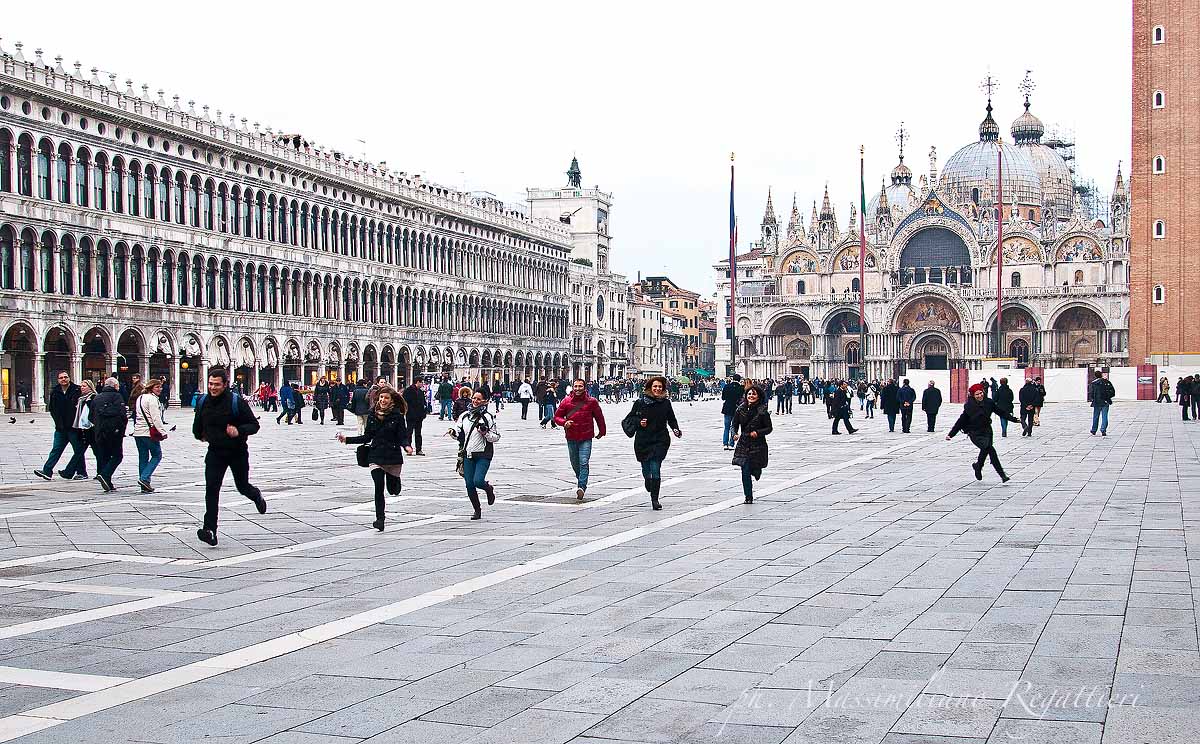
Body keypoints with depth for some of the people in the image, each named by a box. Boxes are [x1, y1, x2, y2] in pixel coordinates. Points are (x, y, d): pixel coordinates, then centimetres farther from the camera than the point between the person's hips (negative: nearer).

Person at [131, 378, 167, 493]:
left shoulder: (139, 398, 17)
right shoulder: (152, 399, -10)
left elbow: (135, 416, 22)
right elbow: (156, 418, -17)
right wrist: (163, 432, -16)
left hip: (137, 432, 8)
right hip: (149, 432, -8)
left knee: (143, 458, 10)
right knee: (157, 455, 2)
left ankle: (144, 485, 10)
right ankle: (144, 478, -12)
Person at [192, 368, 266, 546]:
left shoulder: (236, 402, -18)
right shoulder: (203, 401, -4)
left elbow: (254, 425, -14)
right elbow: (198, 422, 20)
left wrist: (239, 431, -31)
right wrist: (199, 435, 29)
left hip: (238, 452, -2)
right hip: (215, 452, 2)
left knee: (243, 487, 13)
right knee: (211, 489, -13)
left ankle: (257, 496, 51)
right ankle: (210, 530, -17)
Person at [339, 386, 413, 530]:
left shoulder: (398, 416, -6)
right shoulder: (372, 416, 4)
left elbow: (403, 437, -8)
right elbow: (367, 437, 11)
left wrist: (407, 446, -29)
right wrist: (347, 439, 5)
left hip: (394, 457, -1)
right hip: (376, 456, 1)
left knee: (393, 490, 11)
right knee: (379, 487, -14)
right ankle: (379, 519, -9)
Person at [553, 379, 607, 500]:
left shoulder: (592, 402, -1)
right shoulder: (566, 402, 1)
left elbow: (599, 417, 12)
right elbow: (557, 416, 8)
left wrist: (602, 431, 20)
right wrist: (564, 422, -12)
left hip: (586, 438, -3)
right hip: (571, 438, 3)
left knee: (584, 463, -14)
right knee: (575, 464, 14)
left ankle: (582, 487, -22)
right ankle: (580, 480, 38)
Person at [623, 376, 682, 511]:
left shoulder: (666, 403, 4)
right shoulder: (640, 402, -1)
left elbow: (671, 419, 15)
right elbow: (631, 418, 7)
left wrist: (676, 430, -2)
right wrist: (639, 422, -12)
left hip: (660, 440, -1)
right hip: (643, 440, 1)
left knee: (655, 469, -12)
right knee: (646, 469, 9)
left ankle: (655, 499, -5)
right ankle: (649, 486, 45)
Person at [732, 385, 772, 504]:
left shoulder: (763, 411, -5)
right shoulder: (741, 409, 3)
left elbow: (769, 428, -1)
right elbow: (735, 424, 10)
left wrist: (758, 432, -17)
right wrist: (735, 434, -10)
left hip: (758, 444, -1)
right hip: (743, 443, 1)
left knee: (755, 471, 5)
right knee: (745, 471, -8)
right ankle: (748, 497, 2)